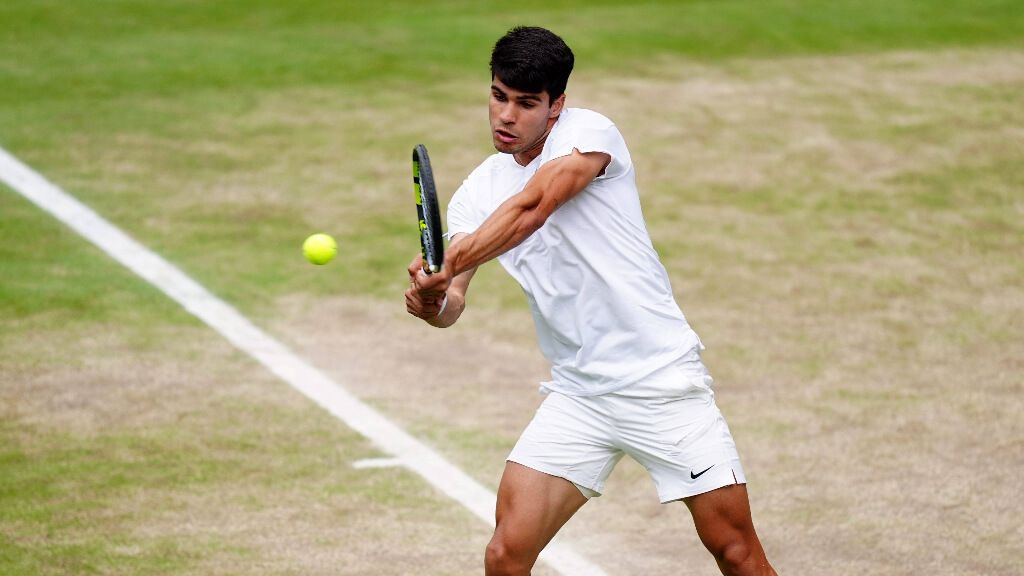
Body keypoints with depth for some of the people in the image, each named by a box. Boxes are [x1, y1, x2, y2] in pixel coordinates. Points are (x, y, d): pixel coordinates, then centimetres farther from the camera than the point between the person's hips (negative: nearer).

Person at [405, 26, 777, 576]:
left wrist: (448, 264, -39)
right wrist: (431, 301, -29)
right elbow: (452, 303, -5)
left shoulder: (587, 131, -10)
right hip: (577, 397, 4)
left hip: (664, 382, -4)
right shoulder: (477, 194, 5)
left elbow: (530, 208, -28)